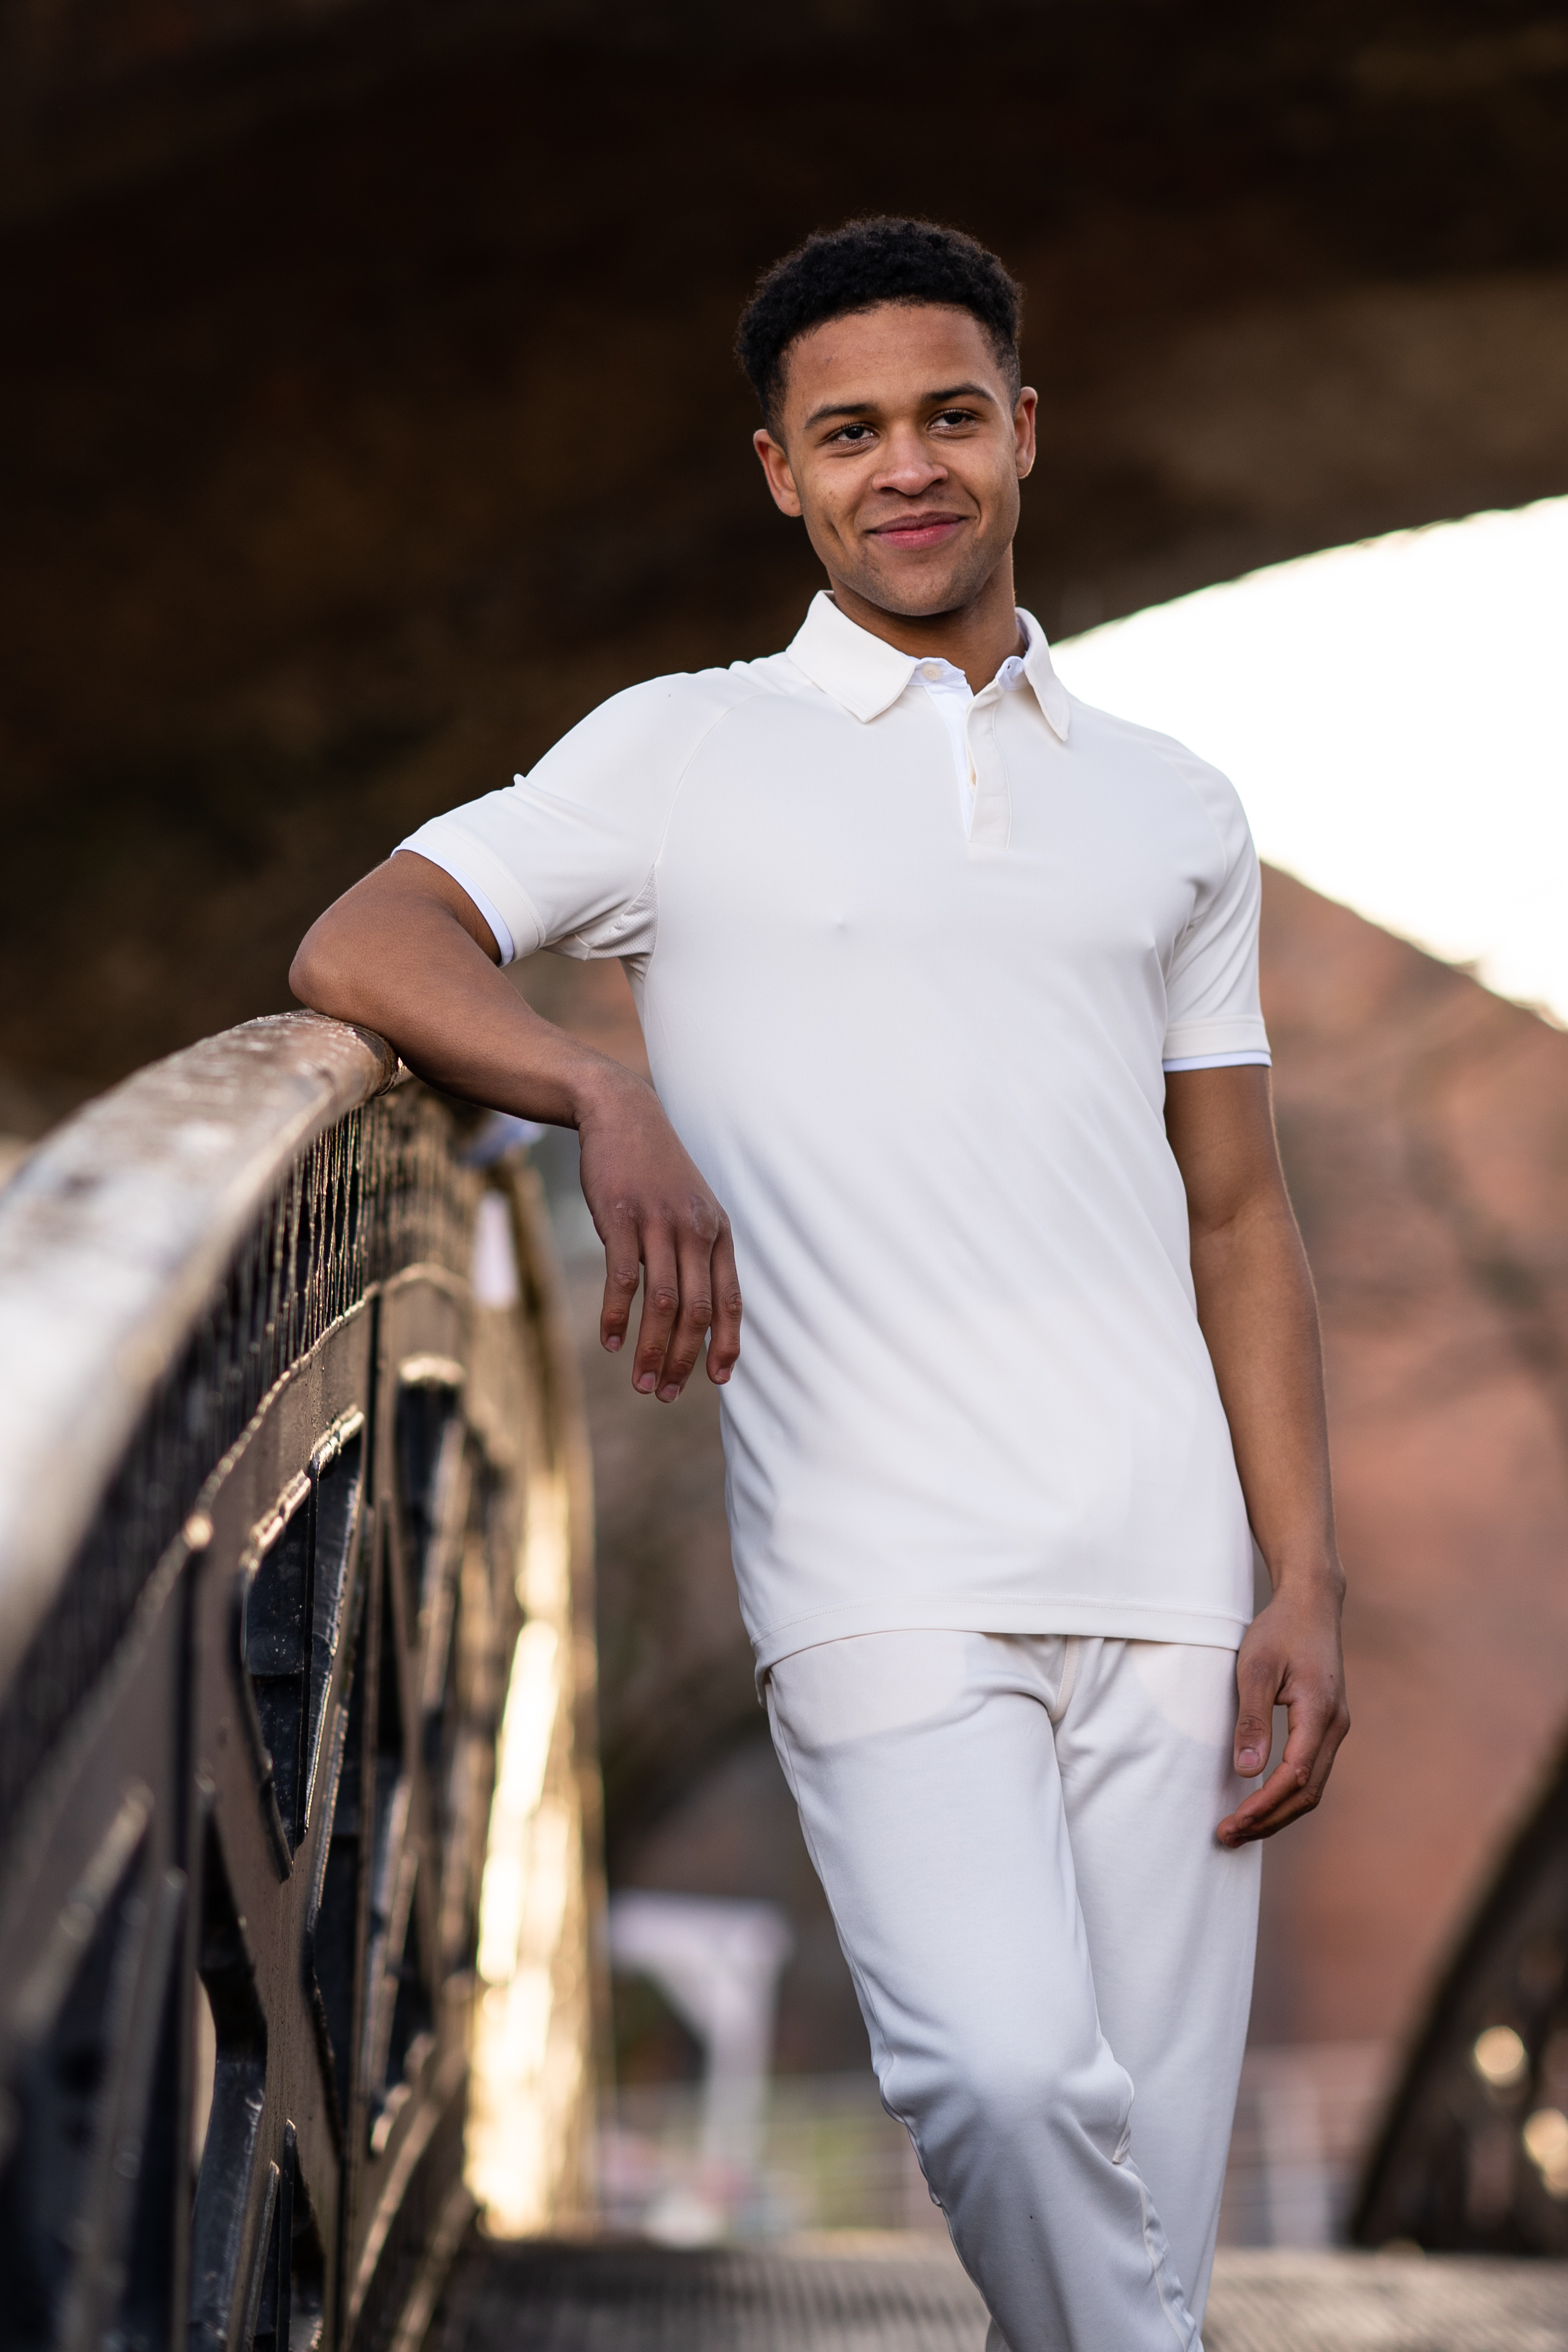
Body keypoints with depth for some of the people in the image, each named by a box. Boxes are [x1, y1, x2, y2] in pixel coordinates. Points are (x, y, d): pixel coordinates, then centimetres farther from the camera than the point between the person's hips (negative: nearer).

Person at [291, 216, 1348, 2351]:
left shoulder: (1173, 809, 18)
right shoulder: (686, 752, 9)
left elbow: (1238, 1217, 17)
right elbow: (363, 940, -3)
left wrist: (1309, 1588, 7)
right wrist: (610, 1103, -22)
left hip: (1167, 1590, 3)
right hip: (887, 1583, -3)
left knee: (1153, 2166, 0)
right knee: (1009, 2079, -24)